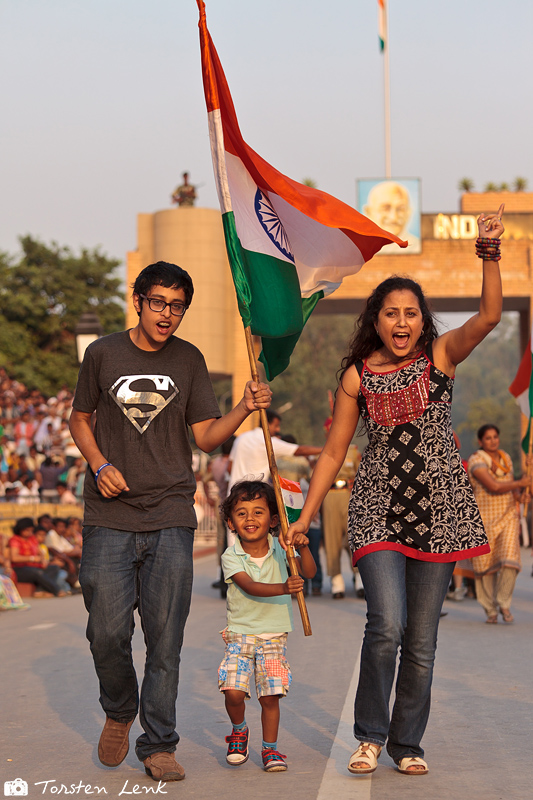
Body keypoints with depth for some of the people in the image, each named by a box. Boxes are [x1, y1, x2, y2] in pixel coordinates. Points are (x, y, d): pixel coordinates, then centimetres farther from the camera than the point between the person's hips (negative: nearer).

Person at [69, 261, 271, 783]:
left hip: (171, 520, 1)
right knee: (108, 632, -2)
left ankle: (158, 746, 9)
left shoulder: (188, 360, 9)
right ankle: (119, 714, 26)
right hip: (109, 518, 0)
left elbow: (206, 436, 8)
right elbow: (80, 419, 14)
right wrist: (100, 465, -3)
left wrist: (244, 409, -10)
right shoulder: (103, 354, 5)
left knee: (165, 638, -1)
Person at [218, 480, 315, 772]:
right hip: (239, 634, -1)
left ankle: (270, 749, 16)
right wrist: (283, 588, -39)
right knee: (233, 692, -13)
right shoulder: (231, 557, -7)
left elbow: (309, 572, -13)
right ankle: (239, 731, 18)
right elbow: (250, 587, -22)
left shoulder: (280, 550, -1)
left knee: (270, 695, -2)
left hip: (273, 636, 1)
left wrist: (303, 548, -33)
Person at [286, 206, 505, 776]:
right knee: (387, 625, -16)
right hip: (378, 510, -1)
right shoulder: (357, 376, 2)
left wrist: (489, 254, -30)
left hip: (438, 510, 1)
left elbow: (489, 317, -17)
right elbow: (333, 453, 6)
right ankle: (370, 734, 5)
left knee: (422, 640, 5)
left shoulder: (441, 356, 1)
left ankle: (407, 742, 23)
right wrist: (306, 516, 3)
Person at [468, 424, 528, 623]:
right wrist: (520, 484, -11)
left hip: (508, 517, 4)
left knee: (509, 560, -12)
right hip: (485, 518, -4)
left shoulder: (506, 458, 10)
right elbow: (494, 486, -22)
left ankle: (504, 603, 3)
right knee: (486, 566, 2)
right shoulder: (476, 461, -11)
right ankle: (490, 609, 16)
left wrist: (516, 516, 11)